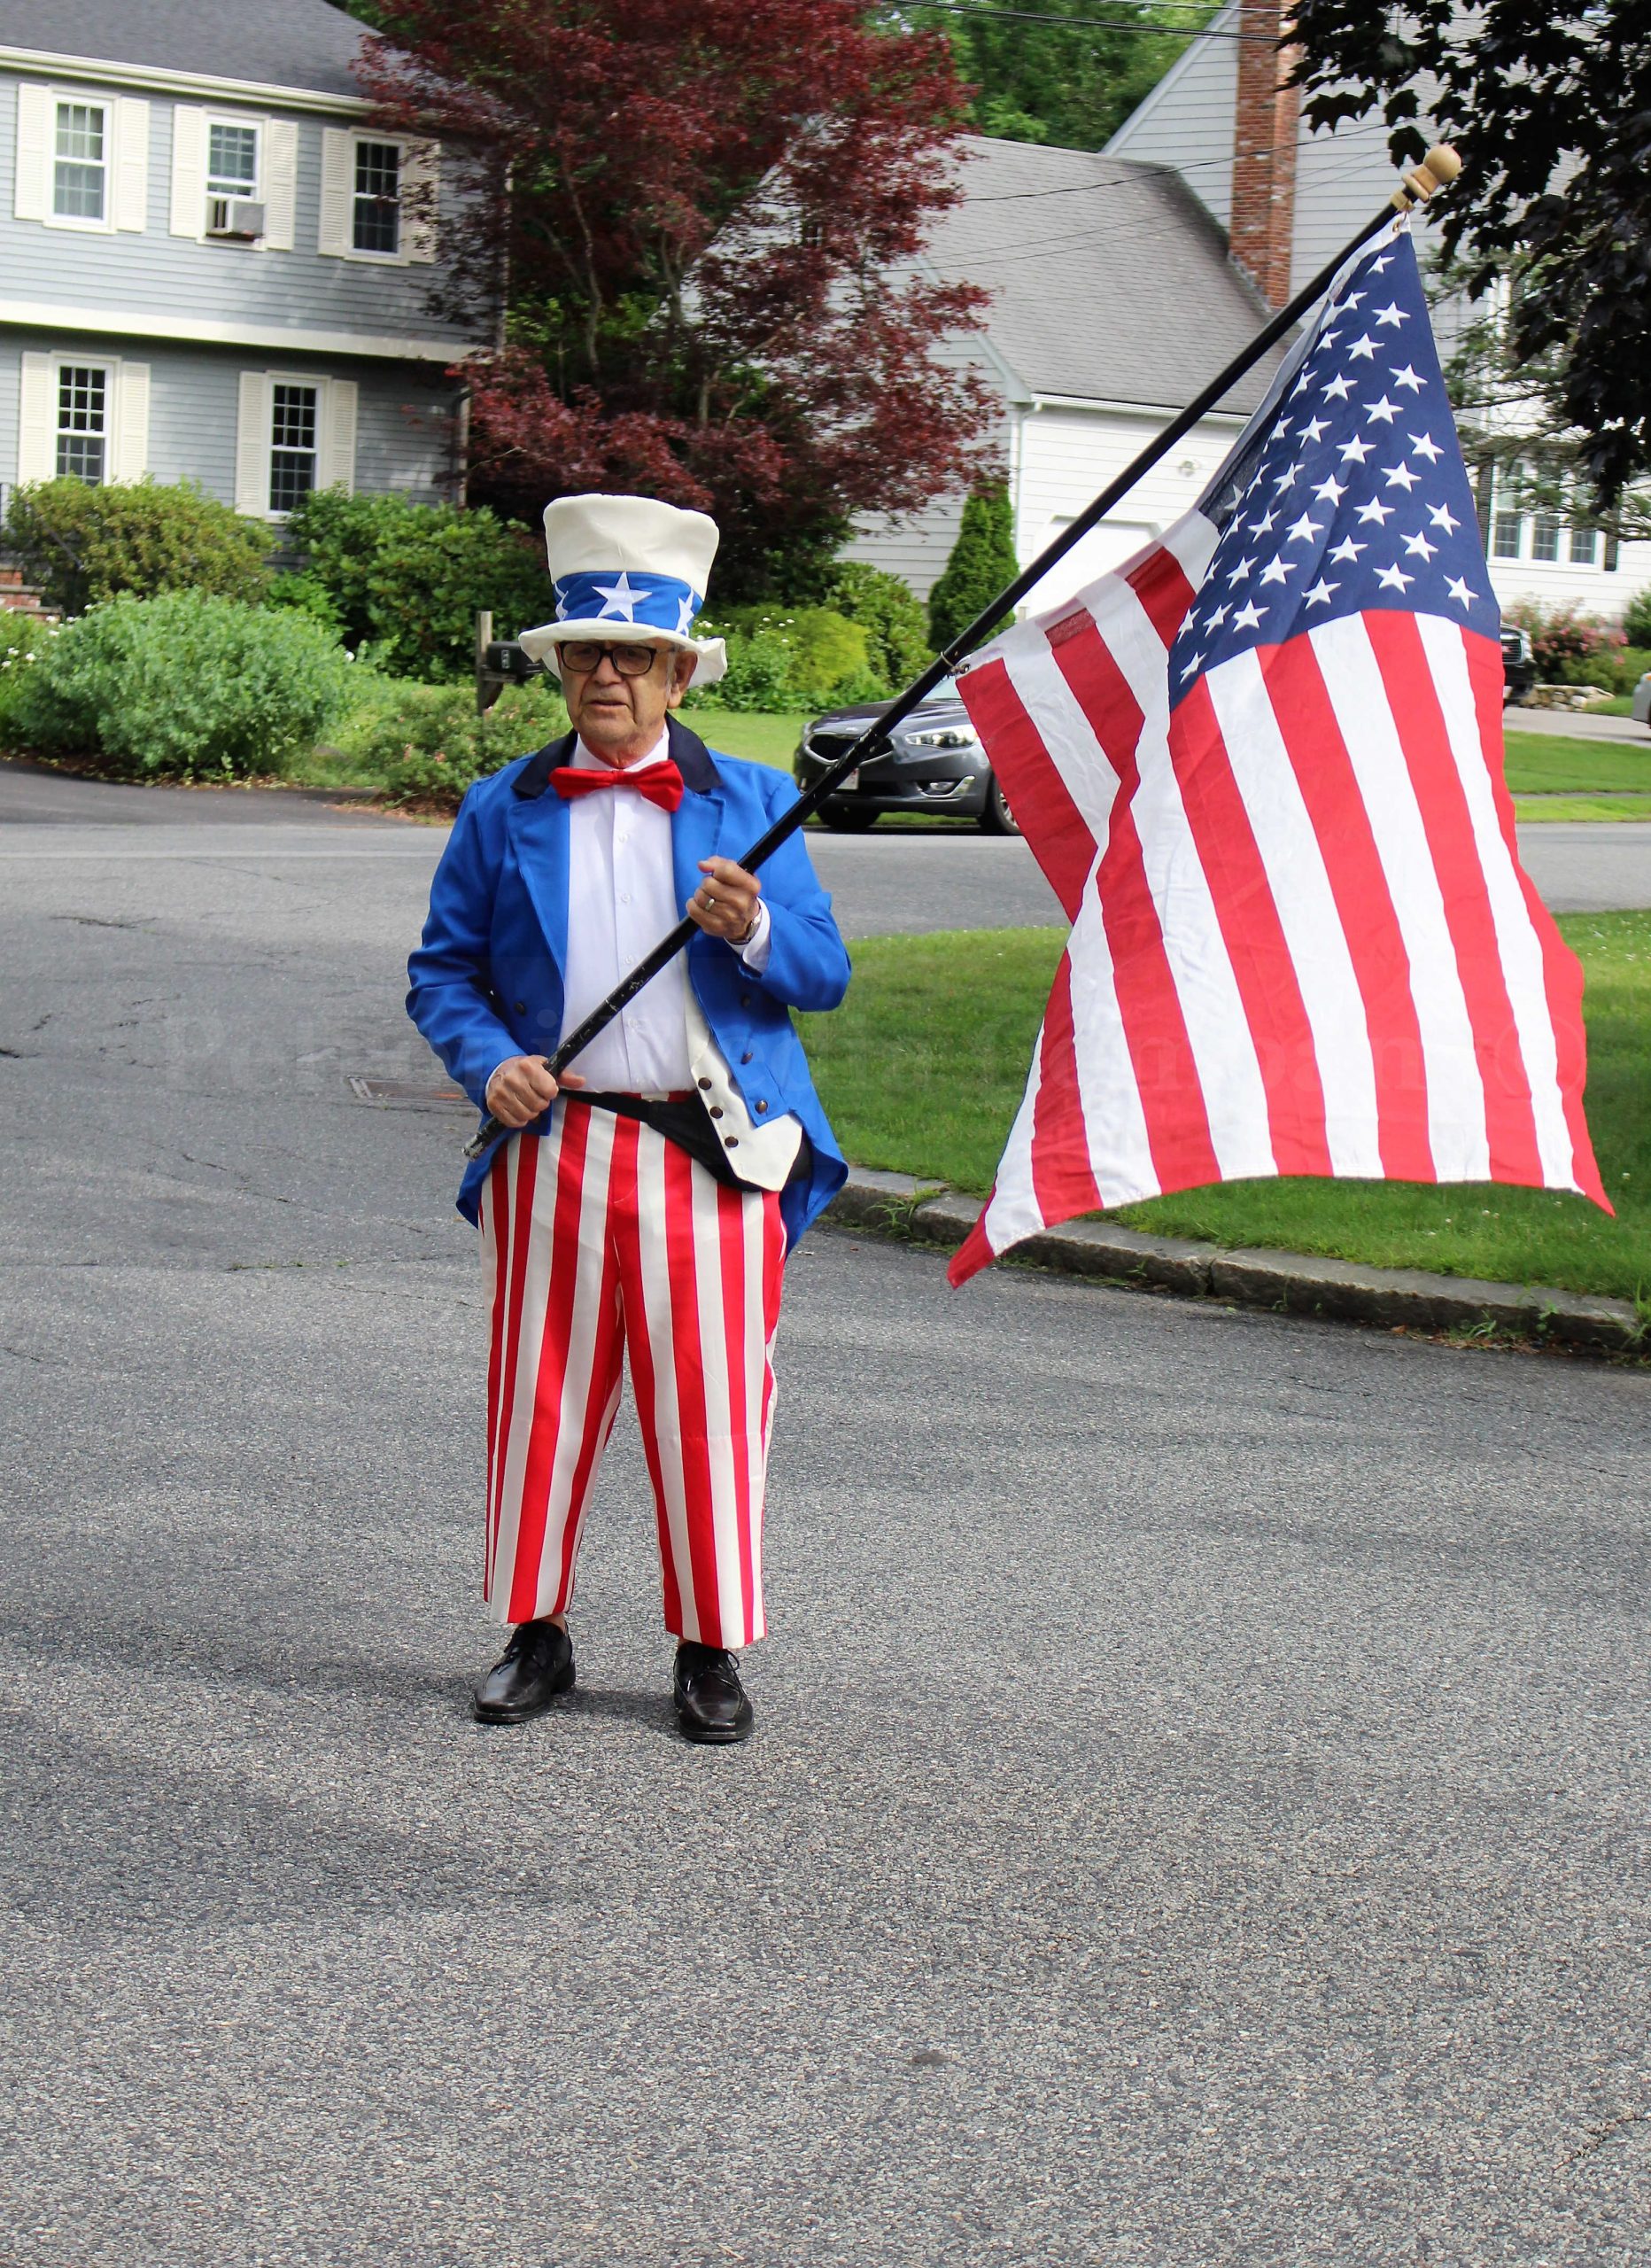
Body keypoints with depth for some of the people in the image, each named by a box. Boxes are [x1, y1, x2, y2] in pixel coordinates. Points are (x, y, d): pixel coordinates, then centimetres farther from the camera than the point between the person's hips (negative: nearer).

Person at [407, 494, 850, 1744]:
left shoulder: (752, 801, 8)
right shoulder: (503, 812, 10)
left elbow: (827, 976, 5)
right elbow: (442, 971, 11)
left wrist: (756, 931, -16)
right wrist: (490, 1063, -9)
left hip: (714, 1149, -1)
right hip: (553, 1147, 1)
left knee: (710, 1397, 1)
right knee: (543, 1393, 5)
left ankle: (714, 1649, 13)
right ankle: (535, 1634, 18)